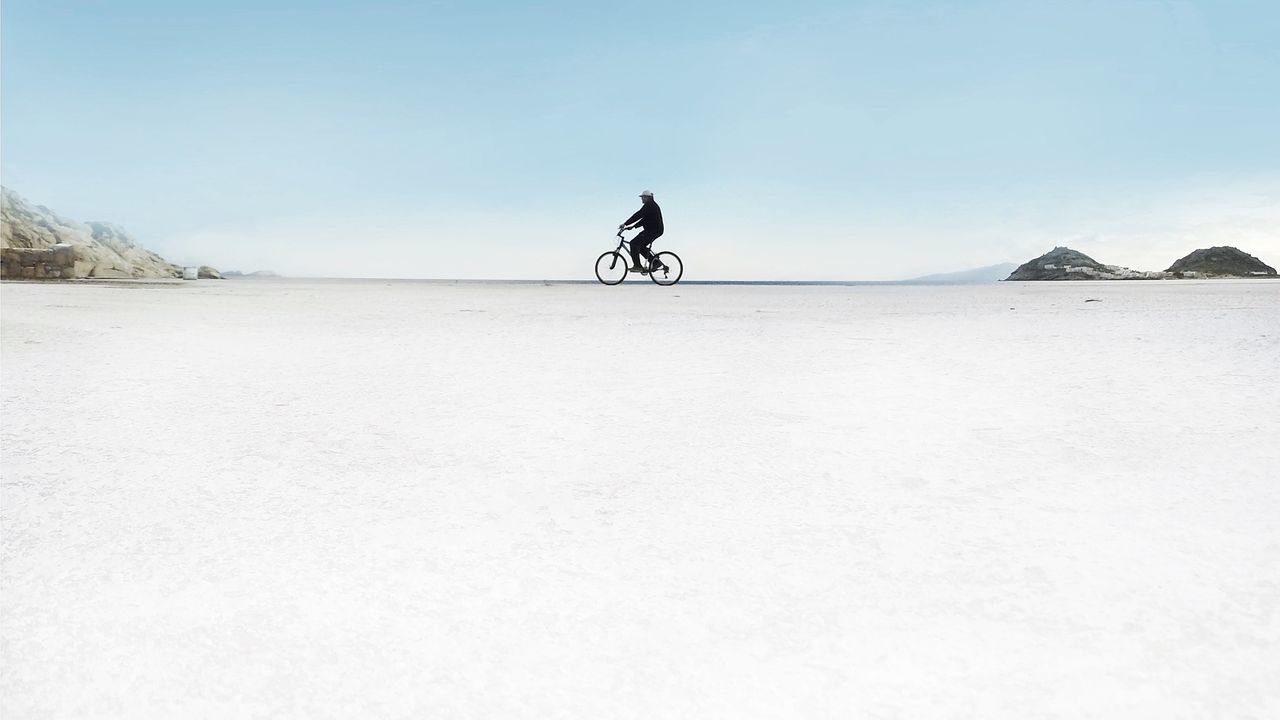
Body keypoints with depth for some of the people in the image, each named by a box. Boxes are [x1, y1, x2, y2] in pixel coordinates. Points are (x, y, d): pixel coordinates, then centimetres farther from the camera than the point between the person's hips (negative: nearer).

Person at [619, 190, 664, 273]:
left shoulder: (649, 206, -13)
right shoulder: (653, 206, 21)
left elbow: (638, 215, -20)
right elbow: (644, 219, 23)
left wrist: (625, 224, -21)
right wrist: (633, 226, 17)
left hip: (653, 231, -11)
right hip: (656, 230, 11)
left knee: (634, 243, -12)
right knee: (641, 246, 17)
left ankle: (637, 266, -14)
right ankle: (655, 262, 15)